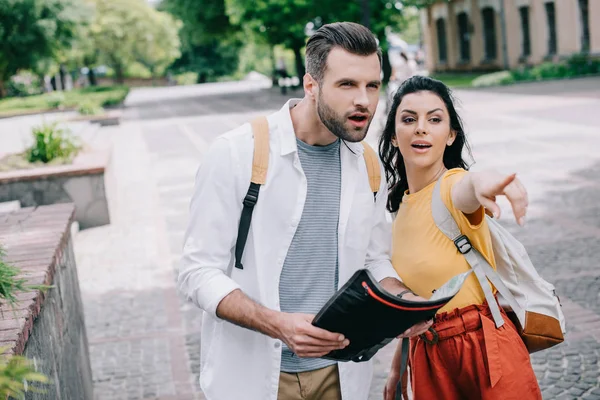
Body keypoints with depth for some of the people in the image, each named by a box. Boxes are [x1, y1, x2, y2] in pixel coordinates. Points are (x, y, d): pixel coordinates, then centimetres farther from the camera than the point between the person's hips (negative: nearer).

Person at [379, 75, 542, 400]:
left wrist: (479, 181, -61)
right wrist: (397, 365, 16)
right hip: (427, 358, 6)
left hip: (486, 351, -6)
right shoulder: (402, 205, 6)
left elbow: (466, 188, -39)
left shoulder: (452, 185, -12)